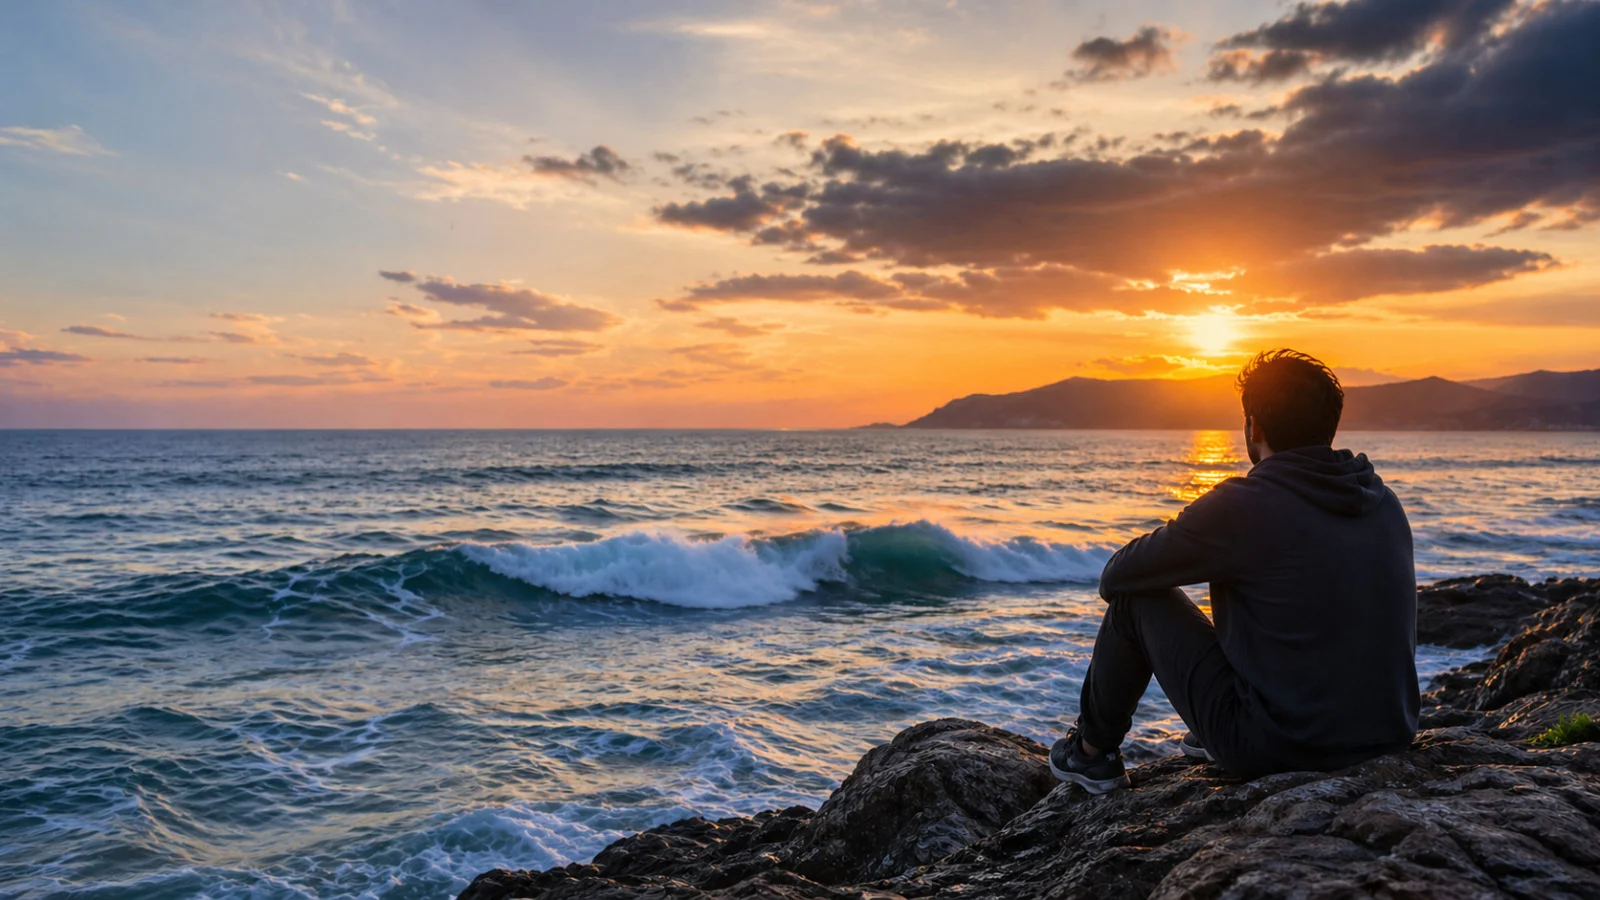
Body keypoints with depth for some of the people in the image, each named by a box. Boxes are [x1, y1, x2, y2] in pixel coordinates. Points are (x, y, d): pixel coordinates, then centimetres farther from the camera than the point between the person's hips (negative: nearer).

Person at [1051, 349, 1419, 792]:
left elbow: (1115, 576, -6)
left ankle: (1092, 752, 27)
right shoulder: (1385, 502, 3)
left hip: (1276, 750, -7)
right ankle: (1213, 738, 43)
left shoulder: (1240, 506, -17)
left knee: (1137, 597, 7)